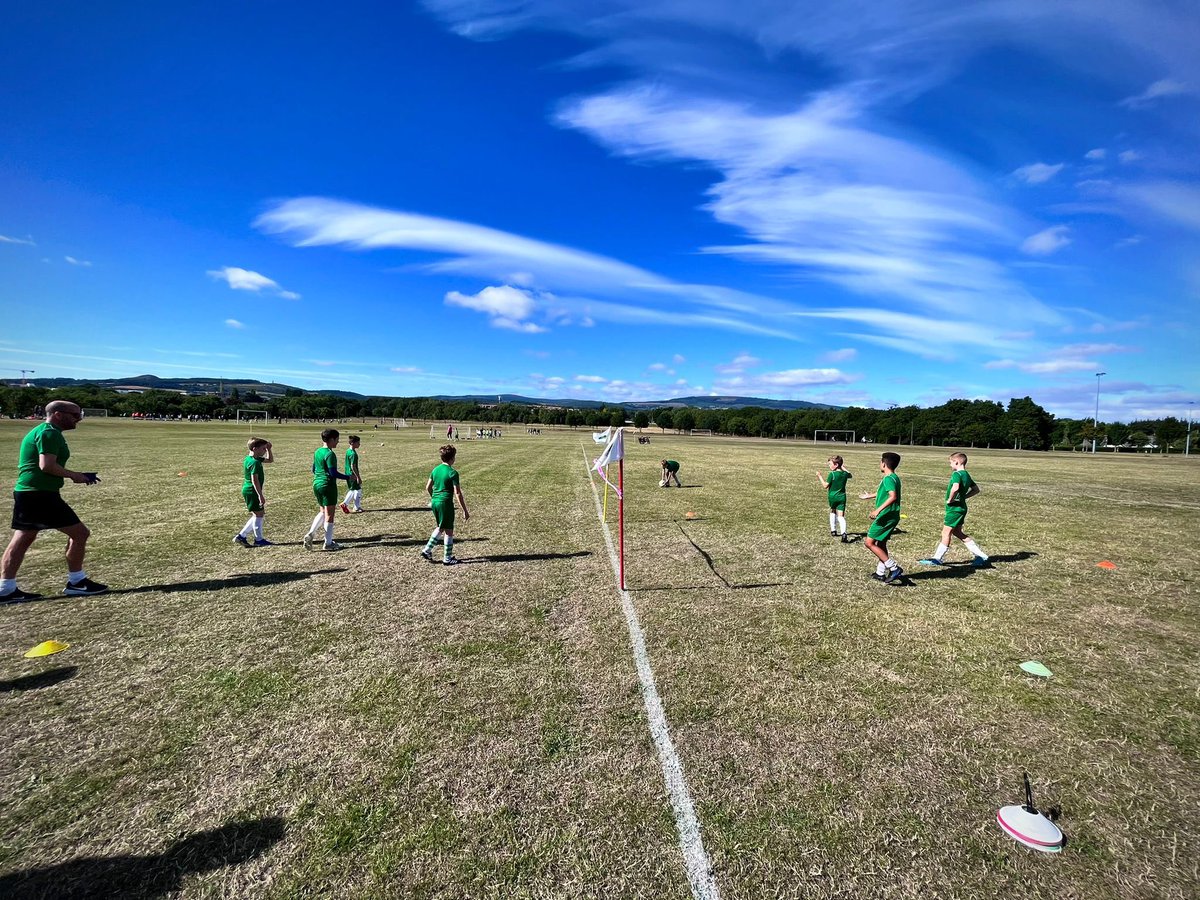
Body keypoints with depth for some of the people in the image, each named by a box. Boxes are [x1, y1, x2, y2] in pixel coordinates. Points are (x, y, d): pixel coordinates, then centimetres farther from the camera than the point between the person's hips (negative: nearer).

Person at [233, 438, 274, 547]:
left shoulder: (249, 459, 11)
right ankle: (259, 540, 9)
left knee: (259, 514, 16)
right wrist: (260, 495, -24)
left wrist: (269, 449, 6)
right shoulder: (254, 462, -20)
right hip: (252, 491, -10)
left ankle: (241, 536, 19)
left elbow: (270, 460, 22)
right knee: (259, 514, -1)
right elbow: (255, 480, -24)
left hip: (248, 490, 10)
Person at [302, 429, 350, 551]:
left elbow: (314, 470, 16)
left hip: (316, 484, 8)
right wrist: (348, 478, -11)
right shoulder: (330, 454, -17)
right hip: (328, 486, -8)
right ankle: (328, 543, 9)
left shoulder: (317, 452, 9)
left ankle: (311, 533, 8)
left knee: (323, 511, 21)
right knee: (329, 514, 2)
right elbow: (333, 472, -21)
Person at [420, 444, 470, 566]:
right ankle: (447, 559, 13)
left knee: (440, 528, 24)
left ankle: (427, 550, 22)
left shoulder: (435, 470, 7)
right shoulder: (453, 472, -14)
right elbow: (458, 493, -15)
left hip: (435, 502, 7)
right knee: (449, 530, 5)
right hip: (446, 503, -7)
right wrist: (465, 511, -12)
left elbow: (428, 488, 15)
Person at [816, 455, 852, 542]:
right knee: (841, 516, -3)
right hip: (842, 497, 3)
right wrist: (843, 468, 29)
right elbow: (850, 476, 29)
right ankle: (843, 534, -21)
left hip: (833, 497, -3)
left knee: (832, 512, 23)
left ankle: (833, 531, 25)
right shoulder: (845, 473, 3)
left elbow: (825, 486, -12)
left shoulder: (832, 474, -14)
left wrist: (819, 476, -5)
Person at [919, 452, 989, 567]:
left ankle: (937, 559, 6)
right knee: (957, 532, 18)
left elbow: (955, 488, -36)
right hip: (961, 507, 9)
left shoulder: (957, 474, -18)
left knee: (946, 532, -2)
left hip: (955, 508, -9)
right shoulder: (966, 475, 11)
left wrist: (950, 499, -22)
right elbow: (976, 489, 21)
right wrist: (963, 497, 14)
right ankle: (981, 556, 22)